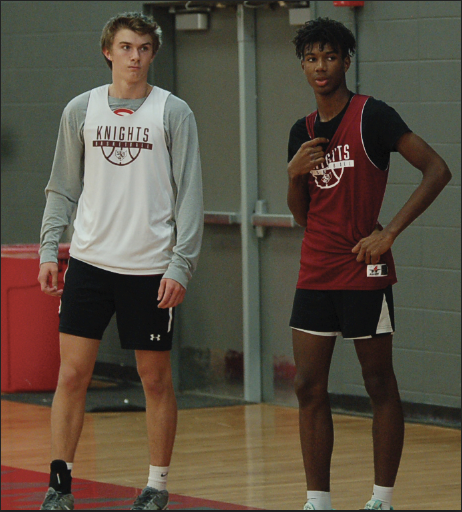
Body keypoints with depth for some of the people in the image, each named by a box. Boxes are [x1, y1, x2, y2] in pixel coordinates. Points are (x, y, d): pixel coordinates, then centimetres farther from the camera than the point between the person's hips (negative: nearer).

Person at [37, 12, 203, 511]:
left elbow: (189, 195, -2)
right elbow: (62, 189, 13)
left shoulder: (173, 113, -1)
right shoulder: (80, 110, 7)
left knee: (156, 380, 5)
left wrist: (180, 265, -9)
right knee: (72, 375, -2)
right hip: (90, 262, 2)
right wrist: (48, 250, 3)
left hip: (151, 269, -2)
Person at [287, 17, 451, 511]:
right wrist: (294, 174, -2)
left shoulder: (372, 116, -8)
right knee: (309, 387, 2)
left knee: (380, 385, 2)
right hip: (315, 274, 6)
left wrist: (389, 231, -19)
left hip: (364, 271, -6)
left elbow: (437, 170, -14)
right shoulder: (302, 132, 12)